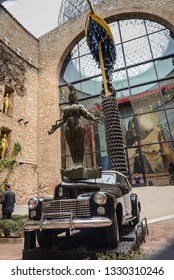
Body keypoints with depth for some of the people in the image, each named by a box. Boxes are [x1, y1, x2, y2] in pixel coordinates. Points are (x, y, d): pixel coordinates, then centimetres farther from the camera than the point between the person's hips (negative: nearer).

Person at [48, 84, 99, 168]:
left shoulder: (79, 106, 12)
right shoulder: (66, 108, 25)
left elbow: (86, 114, -1)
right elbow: (63, 119, 20)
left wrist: (94, 118, -19)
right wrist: (55, 127, 12)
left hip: (78, 126, -4)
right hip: (68, 128, 5)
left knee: (80, 145, -7)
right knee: (72, 146, -2)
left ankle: (80, 163, -7)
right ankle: (75, 163, -1)